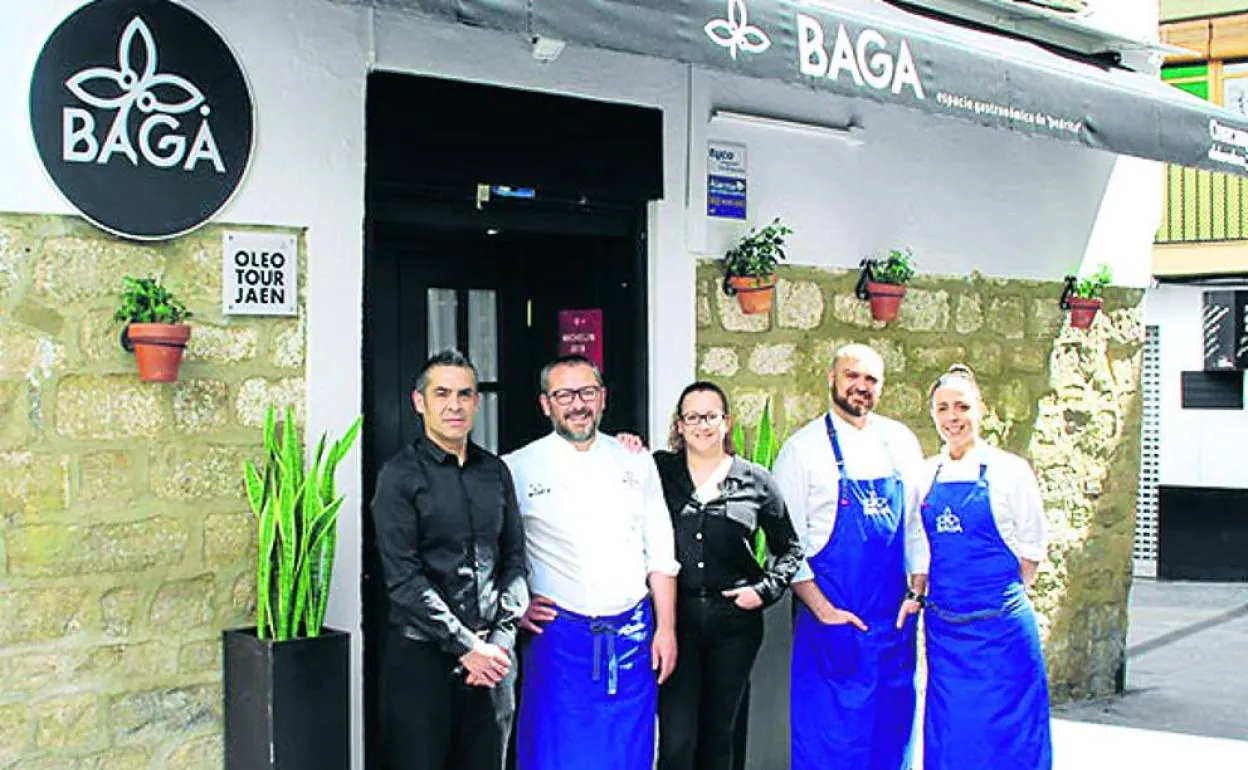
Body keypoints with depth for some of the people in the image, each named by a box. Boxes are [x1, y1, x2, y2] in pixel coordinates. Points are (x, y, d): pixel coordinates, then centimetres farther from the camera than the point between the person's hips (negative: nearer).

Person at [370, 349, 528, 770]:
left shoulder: (495, 471, 11)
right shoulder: (400, 475, -5)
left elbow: (514, 559, 11)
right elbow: (403, 577, -12)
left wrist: (499, 639, -3)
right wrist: (466, 647, -14)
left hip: (492, 656, 4)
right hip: (422, 656, -4)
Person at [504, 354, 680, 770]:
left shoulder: (636, 464, 8)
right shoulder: (519, 469, -2)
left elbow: (660, 555, 9)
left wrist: (666, 628, 4)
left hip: (632, 639, 3)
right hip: (558, 639, -3)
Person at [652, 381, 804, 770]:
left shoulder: (756, 481, 5)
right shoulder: (659, 470, 4)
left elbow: (789, 548, 13)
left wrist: (766, 589, -1)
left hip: (734, 621, 2)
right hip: (675, 618, -1)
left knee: (717, 737, 13)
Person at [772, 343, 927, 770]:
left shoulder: (901, 442, 9)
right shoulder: (803, 447, -4)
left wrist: (916, 592, 4)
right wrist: (823, 610, -11)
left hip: (894, 620, 4)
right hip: (831, 622, -4)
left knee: (892, 731, 10)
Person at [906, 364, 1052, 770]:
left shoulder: (1008, 470, -5)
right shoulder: (926, 475, 7)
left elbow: (1032, 548, -1)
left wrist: (999, 599, 1)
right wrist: (925, 596, 8)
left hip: (999, 630, -4)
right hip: (942, 629, 4)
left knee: (1004, 737, 2)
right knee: (949, 737, 11)